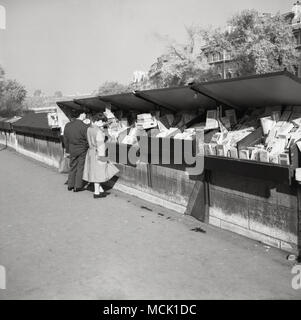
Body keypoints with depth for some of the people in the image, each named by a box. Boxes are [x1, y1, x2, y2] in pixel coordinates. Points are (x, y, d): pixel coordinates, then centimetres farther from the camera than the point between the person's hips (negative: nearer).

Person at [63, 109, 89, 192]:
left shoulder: (67, 126, 2)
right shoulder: (83, 126, -17)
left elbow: (66, 140, 9)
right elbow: (88, 139, -14)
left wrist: (68, 150, 19)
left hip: (72, 150, 5)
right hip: (82, 151, -5)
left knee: (73, 167, 17)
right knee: (80, 168, 5)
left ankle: (70, 185, 24)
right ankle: (77, 186, 9)